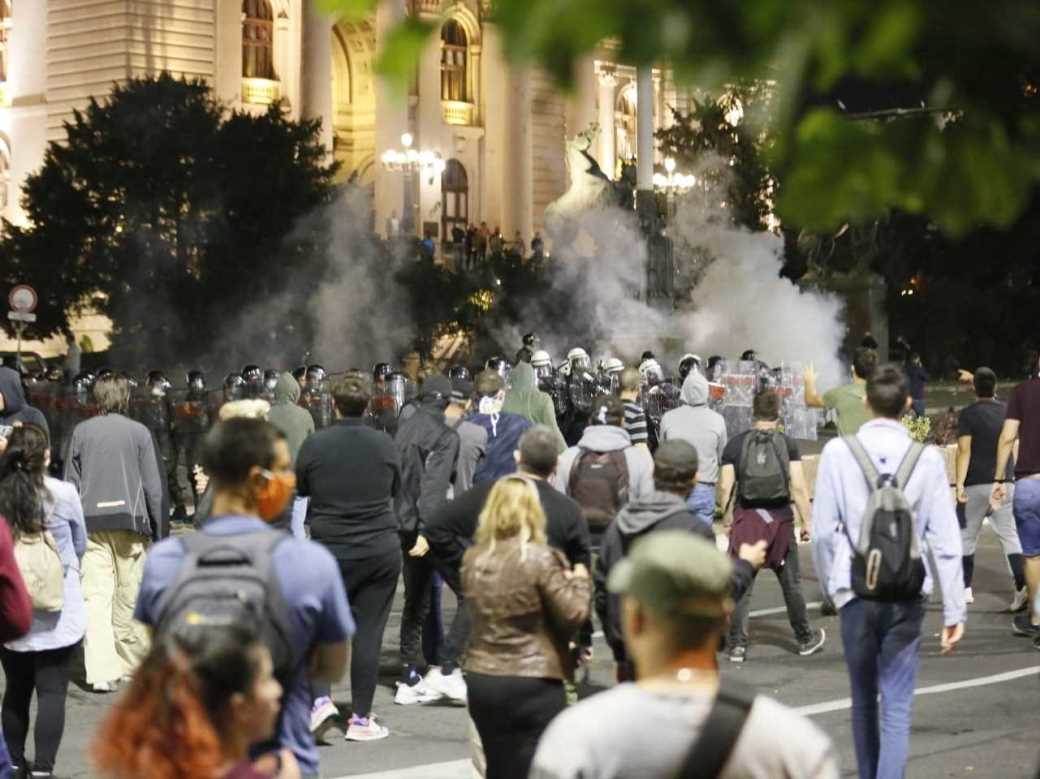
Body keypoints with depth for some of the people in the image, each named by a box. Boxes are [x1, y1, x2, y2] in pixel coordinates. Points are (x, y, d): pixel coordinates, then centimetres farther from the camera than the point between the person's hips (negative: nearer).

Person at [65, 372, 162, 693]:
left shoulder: (81, 431, 6)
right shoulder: (138, 432, 0)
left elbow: (70, 483, 10)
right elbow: (153, 486, 0)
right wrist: (160, 530, 6)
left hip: (91, 523, 1)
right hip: (130, 521, -1)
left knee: (95, 596, -2)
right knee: (130, 595, 10)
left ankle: (100, 672, -10)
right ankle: (130, 660, 20)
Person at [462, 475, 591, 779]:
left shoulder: (472, 559, 3)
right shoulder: (540, 559, -15)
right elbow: (573, 614, -13)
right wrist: (580, 581, 7)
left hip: (481, 679, 6)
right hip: (534, 683, -6)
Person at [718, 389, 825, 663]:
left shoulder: (735, 444, 0)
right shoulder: (788, 444, -2)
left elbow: (726, 486, -2)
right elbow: (798, 486, -7)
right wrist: (806, 521, -1)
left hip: (746, 518, 0)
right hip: (780, 518, 0)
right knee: (791, 583, 13)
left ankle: (737, 645, 2)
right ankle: (805, 640, 25)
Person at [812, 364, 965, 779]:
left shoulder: (837, 452, -4)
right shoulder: (927, 458, -4)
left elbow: (822, 531, -4)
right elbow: (945, 540, -3)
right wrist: (953, 610, 3)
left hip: (855, 591, 1)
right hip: (907, 594, -1)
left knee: (864, 699, 18)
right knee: (897, 705, 0)